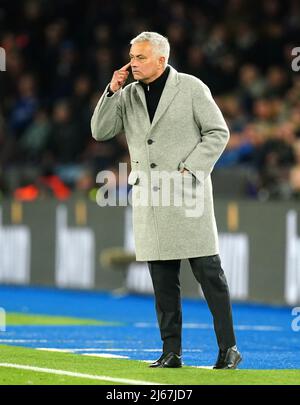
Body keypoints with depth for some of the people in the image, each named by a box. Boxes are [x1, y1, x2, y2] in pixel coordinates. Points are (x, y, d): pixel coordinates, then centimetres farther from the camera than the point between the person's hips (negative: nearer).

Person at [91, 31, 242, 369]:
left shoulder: (191, 88, -2)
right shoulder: (128, 95, 11)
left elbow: (218, 132, -3)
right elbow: (100, 132, 8)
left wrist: (190, 170, -12)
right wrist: (112, 91, -3)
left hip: (187, 193, -4)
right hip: (149, 196, 4)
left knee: (209, 272, -5)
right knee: (162, 280, 4)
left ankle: (228, 348, -3)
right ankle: (171, 352, 8)